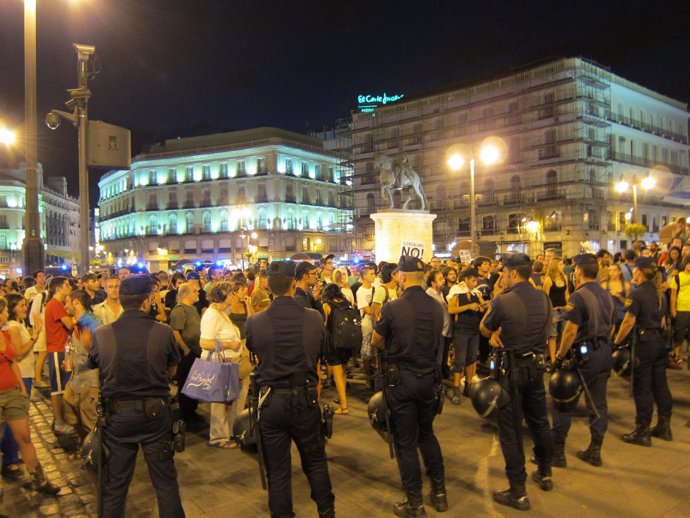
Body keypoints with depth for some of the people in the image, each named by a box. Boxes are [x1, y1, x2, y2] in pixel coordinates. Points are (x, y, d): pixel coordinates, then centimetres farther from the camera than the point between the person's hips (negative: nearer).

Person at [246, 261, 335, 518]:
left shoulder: (254, 322, -14)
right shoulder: (314, 317, -12)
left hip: (271, 402, -1)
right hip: (306, 399, 1)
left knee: (277, 471, 13)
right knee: (316, 462, 22)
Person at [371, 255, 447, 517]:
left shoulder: (392, 308, -18)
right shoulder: (436, 307, -4)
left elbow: (376, 342, -3)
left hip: (401, 379, -5)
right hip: (429, 377, 5)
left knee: (406, 442, 8)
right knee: (427, 434, 24)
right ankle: (439, 492, 32)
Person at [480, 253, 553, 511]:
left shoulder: (502, 301, -21)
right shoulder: (543, 298, -1)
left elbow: (484, 329, -6)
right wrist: (503, 333, -1)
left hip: (511, 369, -6)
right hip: (536, 365, 6)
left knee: (511, 427, 3)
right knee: (539, 420, 22)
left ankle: (518, 492, 11)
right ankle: (545, 473, 40)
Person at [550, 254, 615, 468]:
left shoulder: (579, 296, -15)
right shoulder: (607, 295, 10)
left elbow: (571, 331, -19)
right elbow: (611, 327, 16)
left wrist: (559, 356, -12)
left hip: (584, 354, -8)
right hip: (605, 353, 8)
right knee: (598, 403, 13)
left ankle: (557, 452, 6)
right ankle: (595, 451, 22)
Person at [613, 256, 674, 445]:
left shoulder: (637, 293, -16)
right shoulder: (653, 290, 8)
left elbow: (629, 322, -17)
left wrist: (616, 342, -8)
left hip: (644, 341, -8)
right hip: (659, 339, 8)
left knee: (642, 387, -1)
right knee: (660, 384, 14)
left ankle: (642, 432, 5)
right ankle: (664, 426, 24)